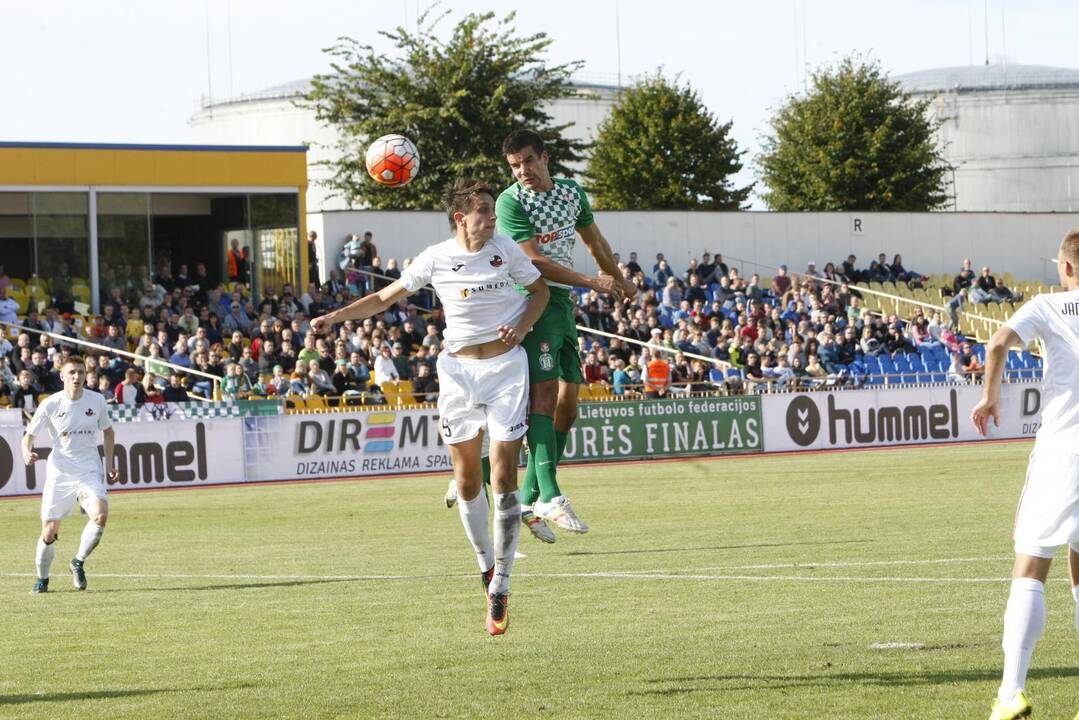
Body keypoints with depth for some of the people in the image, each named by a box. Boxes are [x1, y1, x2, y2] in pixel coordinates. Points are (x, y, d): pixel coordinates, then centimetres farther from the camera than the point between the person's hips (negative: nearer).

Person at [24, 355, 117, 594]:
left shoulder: (96, 401, -1)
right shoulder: (50, 405, -7)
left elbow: (108, 431, 16)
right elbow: (29, 435, 1)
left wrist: (109, 464, 10)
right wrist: (27, 452, -21)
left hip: (90, 472, 1)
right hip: (58, 473, -1)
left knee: (100, 515, -25)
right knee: (49, 533, -1)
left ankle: (78, 562, -1)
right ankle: (42, 578, 25)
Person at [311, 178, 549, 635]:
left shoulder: (506, 250, -1)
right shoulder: (436, 259, -2)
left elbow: (540, 291, 12)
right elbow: (385, 297, 7)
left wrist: (521, 327, -6)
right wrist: (336, 316, -4)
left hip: (505, 364, -1)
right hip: (459, 369, 1)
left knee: (503, 477, -9)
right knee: (467, 482, 3)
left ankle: (500, 588, -4)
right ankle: (485, 565, 25)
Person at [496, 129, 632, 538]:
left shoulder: (572, 193, 12)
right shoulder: (511, 201, -9)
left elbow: (595, 243, 28)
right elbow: (535, 262, -16)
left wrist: (620, 282, 39)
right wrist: (593, 284, -17)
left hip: (564, 304, 7)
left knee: (566, 405, 4)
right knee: (544, 392, -18)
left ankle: (529, 501, 8)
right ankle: (550, 497, -26)